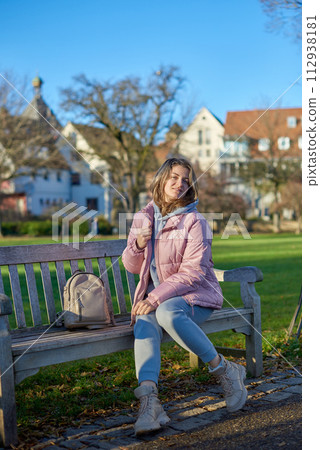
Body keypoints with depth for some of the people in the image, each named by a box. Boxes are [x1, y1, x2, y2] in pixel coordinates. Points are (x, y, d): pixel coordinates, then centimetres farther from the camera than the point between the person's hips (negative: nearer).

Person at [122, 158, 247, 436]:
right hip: (156, 297, 4)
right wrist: (138, 245, -8)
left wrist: (156, 298, -22)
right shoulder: (144, 218, 10)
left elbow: (193, 272, -15)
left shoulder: (194, 222, -7)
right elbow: (132, 267, 15)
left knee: (168, 313, -36)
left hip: (195, 295, -4)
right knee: (144, 323, -30)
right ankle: (149, 401, -40)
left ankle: (224, 371, -19)